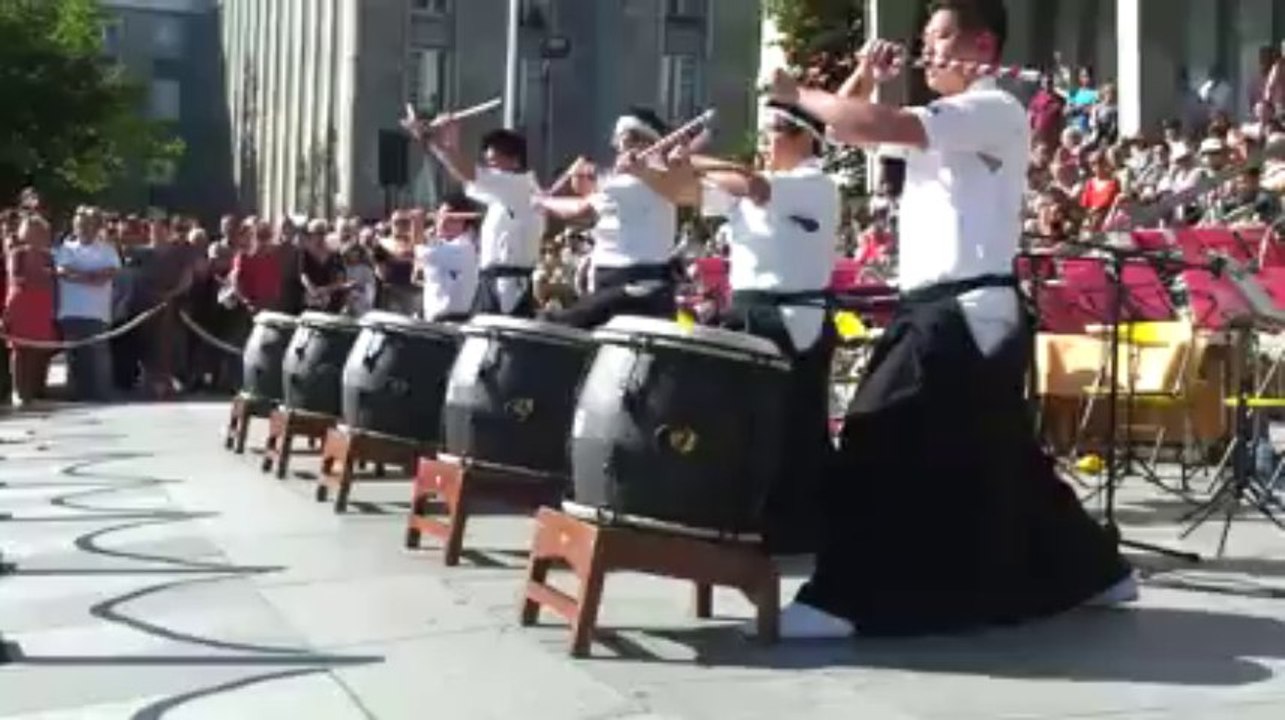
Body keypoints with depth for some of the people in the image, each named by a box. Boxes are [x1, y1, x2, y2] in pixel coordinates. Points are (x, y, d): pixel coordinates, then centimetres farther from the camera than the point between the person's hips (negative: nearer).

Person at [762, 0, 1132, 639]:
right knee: (996, 456, 16)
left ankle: (840, 600, -11)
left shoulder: (994, 110, -9)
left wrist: (795, 94, -14)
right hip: (940, 312, 10)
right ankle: (1092, 569, 30)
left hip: (968, 314, -10)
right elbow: (850, 132, 23)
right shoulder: (940, 125, 20)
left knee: (880, 444, -14)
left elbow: (881, 127, -22)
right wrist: (865, 79, 6)